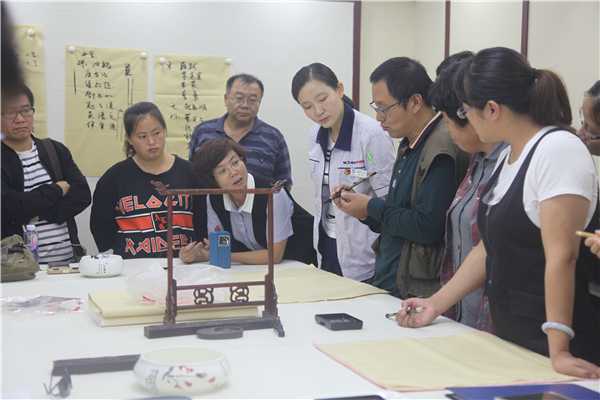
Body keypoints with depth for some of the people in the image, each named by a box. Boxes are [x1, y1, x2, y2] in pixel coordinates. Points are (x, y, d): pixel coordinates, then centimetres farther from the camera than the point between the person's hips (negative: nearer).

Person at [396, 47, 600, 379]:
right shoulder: (508, 155, 9)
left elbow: (562, 256, -23)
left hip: (547, 341, -8)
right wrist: (437, 304, 12)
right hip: (507, 333, 8)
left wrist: (559, 351, -25)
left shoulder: (557, 149, -17)